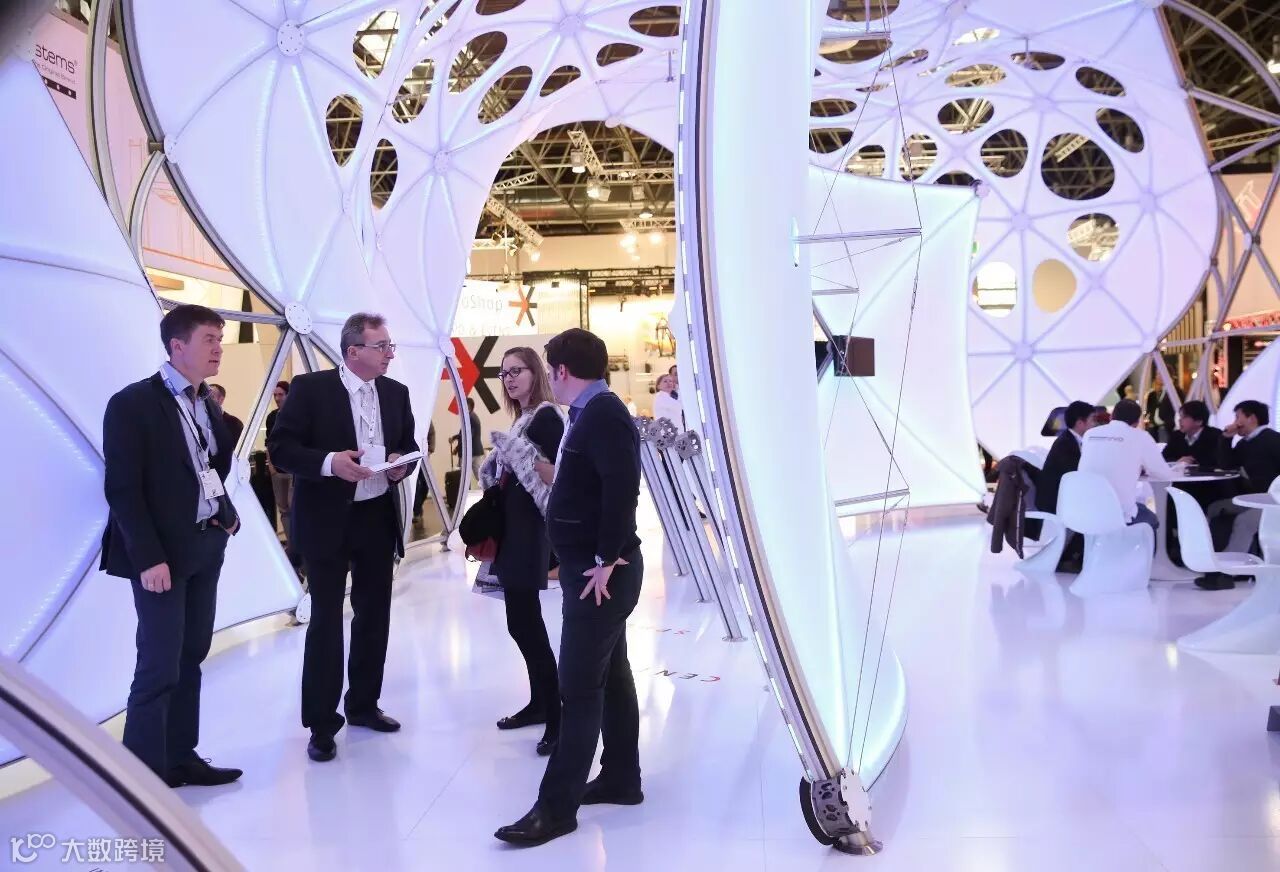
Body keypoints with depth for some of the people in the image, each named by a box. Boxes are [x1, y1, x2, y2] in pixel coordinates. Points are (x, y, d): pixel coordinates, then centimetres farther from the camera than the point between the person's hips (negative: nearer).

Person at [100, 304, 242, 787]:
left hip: (206, 546, 7)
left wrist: (226, 513, 3)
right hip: (162, 554, -7)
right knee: (159, 667, -4)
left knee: (190, 657, 13)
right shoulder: (133, 403, -12)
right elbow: (122, 489, -15)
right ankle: (146, 776, 8)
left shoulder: (207, 404, 11)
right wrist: (148, 558, -19)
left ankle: (180, 758, 24)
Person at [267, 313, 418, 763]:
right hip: (328, 520, -5)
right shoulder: (310, 388, -10)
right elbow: (280, 447, -12)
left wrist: (401, 464, -7)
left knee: (374, 615, 14)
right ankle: (321, 724, 10)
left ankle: (363, 704, 31)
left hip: (379, 517, 5)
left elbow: (409, 445, 16)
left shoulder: (396, 392, 5)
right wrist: (329, 462, -26)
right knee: (326, 621, -1)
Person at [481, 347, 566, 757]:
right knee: (525, 619, 14)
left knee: (523, 622, -8)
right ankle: (539, 703, 25)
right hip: (512, 528, 9)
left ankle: (558, 714, -1)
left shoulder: (547, 416, -12)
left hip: (529, 530, -9)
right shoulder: (521, 418, 15)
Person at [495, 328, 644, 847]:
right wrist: (556, 480, 19)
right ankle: (621, 780, 28)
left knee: (578, 686, -6)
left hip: (599, 571, -11)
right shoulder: (593, 414, 14)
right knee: (610, 675, 16)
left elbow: (622, 487, -27)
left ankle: (557, 807, 0)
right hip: (590, 567, 11)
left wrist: (607, 560, -25)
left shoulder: (602, 414, -17)